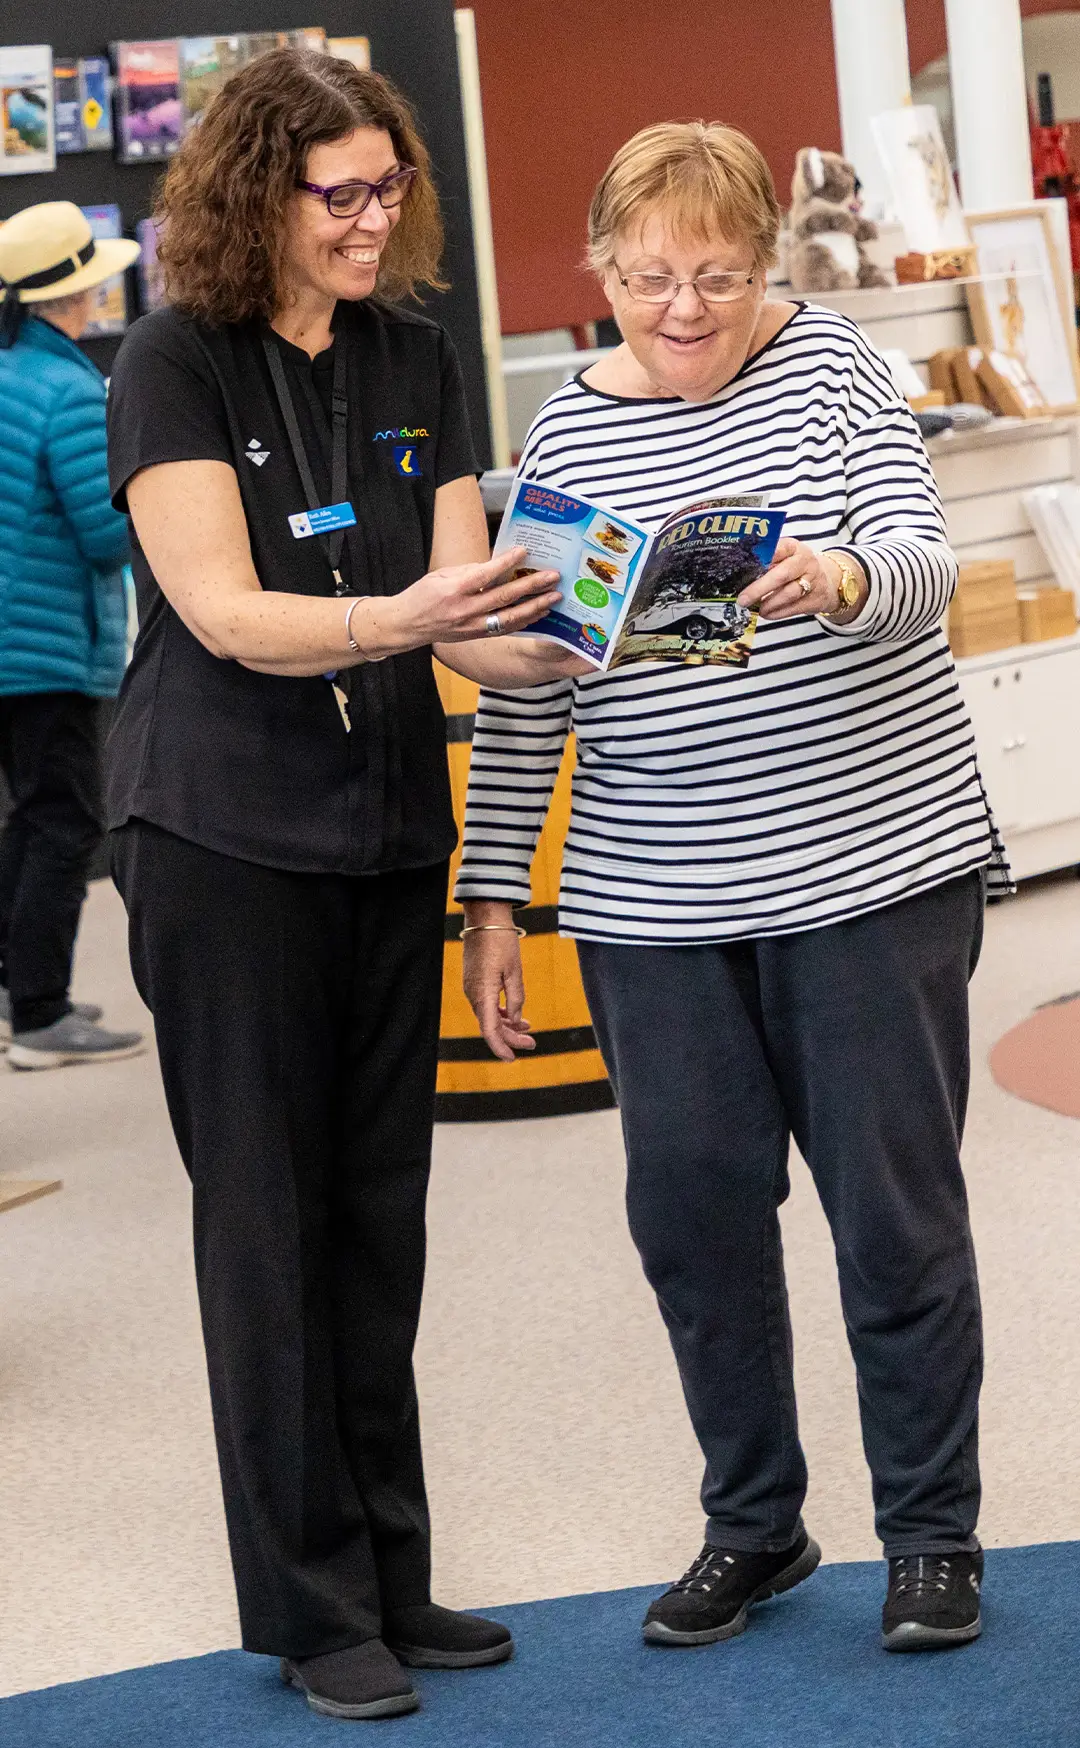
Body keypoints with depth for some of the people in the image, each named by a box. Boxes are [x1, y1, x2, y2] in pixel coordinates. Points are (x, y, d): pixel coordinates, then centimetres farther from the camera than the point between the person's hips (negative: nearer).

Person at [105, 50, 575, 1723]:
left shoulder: (415, 360, 6)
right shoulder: (176, 364, -9)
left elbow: (461, 597, 0)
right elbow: (222, 610, -18)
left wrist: (561, 642, -21)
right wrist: (393, 618, -35)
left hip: (391, 828, 5)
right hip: (227, 835, -5)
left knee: (381, 1208, 10)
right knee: (268, 1211, 0)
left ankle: (392, 1576, 19)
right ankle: (312, 1606, 9)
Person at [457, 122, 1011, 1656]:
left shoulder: (828, 366, -2)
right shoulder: (566, 434, 4)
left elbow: (923, 570, -15)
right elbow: (525, 682, 7)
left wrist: (837, 579, -38)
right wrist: (492, 896, 4)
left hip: (870, 865, -3)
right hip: (653, 904, 3)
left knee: (896, 1211, 4)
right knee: (692, 1211, 7)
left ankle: (933, 1533, 19)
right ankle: (755, 1525, 25)